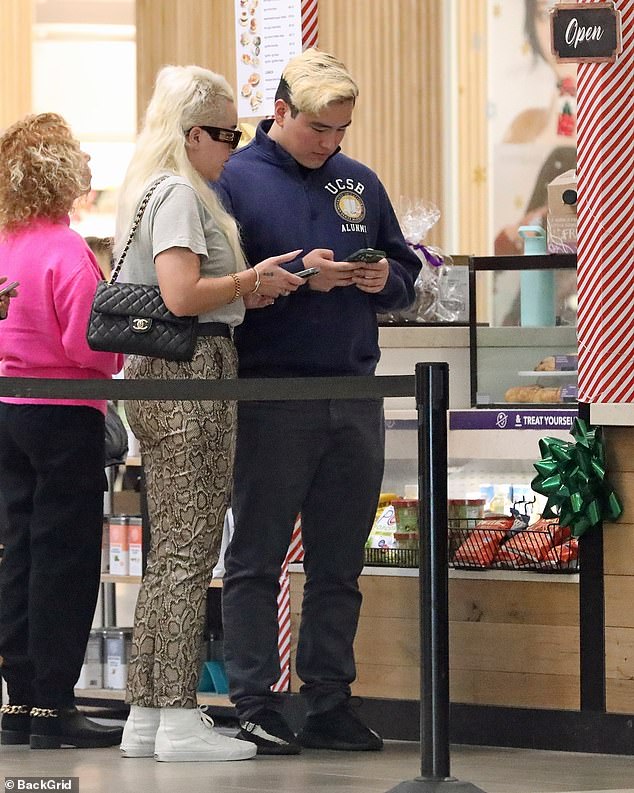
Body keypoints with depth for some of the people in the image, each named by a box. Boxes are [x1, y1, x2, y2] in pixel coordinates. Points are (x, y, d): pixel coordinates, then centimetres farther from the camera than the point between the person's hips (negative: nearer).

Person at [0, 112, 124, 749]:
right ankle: (53, 707, -2)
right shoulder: (67, 253, -17)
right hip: (65, 415, -7)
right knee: (66, 558, -2)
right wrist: (123, 345, -3)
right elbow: (88, 347, -20)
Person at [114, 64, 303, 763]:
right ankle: (180, 720, -7)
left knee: (167, 553, 12)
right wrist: (251, 281, -7)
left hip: (154, 377, 10)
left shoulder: (149, 189, 19)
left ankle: (145, 716, 14)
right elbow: (182, 294, -21)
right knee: (191, 550, -8)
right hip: (191, 373, -10)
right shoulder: (180, 192, -12)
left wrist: (241, 291, 13)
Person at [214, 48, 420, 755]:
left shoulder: (359, 183, 15)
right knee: (256, 558, -2)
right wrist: (299, 275, -19)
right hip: (269, 394, -5)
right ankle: (253, 704, -1)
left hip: (354, 394, 5)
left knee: (339, 563, 8)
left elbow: (406, 277, 20)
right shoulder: (235, 179, -2)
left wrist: (385, 279, -3)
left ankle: (330, 703, 14)